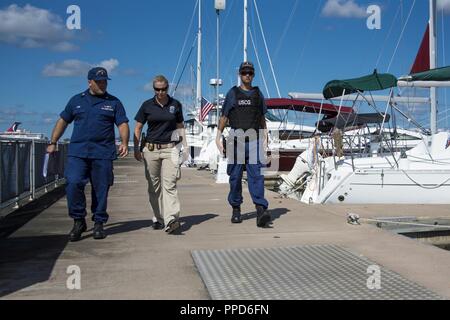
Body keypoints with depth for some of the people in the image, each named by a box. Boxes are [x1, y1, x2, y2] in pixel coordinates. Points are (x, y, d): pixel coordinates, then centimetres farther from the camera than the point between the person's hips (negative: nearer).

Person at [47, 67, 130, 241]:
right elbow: (63, 121, 20)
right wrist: (53, 143, 17)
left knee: (101, 189, 2)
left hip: (103, 153, 0)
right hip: (77, 152, 1)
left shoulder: (114, 102, 10)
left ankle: (99, 223, 17)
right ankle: (78, 221, 2)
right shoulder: (76, 100, 14)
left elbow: (123, 124, 4)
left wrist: (124, 143, -13)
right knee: (73, 183, -14)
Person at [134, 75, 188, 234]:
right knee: (154, 186, 7)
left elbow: (180, 126, 15)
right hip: (151, 149, 1)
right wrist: (136, 149, 3)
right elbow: (138, 128, 9)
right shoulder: (147, 105, 4)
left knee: (169, 184, -13)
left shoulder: (175, 104, 6)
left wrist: (184, 146, 7)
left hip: (170, 149, -1)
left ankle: (171, 220, -21)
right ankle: (158, 219, 19)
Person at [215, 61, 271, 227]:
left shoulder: (258, 94, 14)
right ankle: (236, 209, 17)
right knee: (235, 176, 5)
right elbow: (224, 116, 7)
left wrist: (265, 138, 13)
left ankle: (261, 209, -17)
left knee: (256, 174, -10)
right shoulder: (233, 93, 7)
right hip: (236, 139, -1)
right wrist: (219, 135, -3)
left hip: (254, 140, 1)